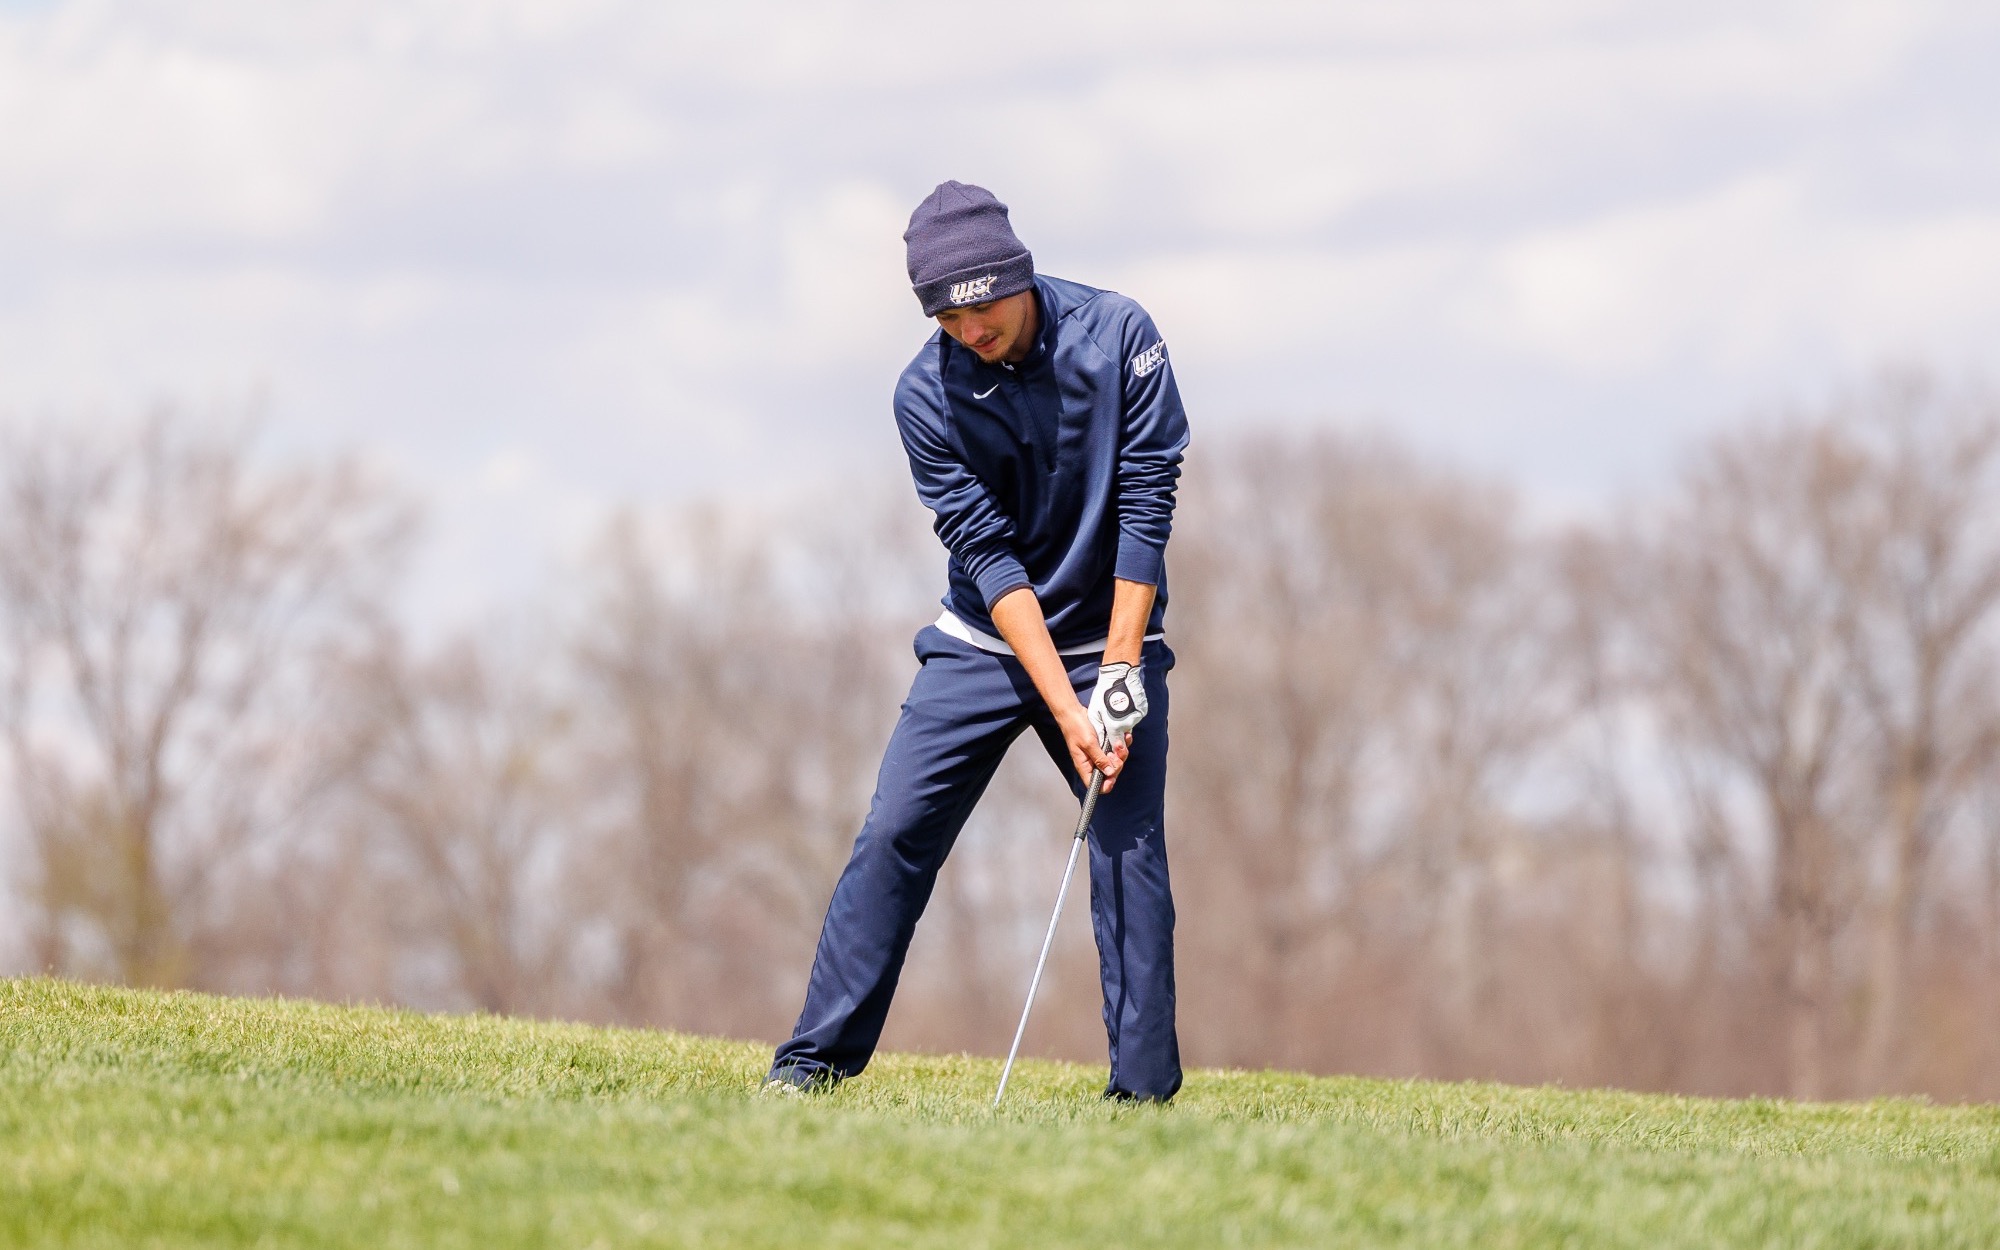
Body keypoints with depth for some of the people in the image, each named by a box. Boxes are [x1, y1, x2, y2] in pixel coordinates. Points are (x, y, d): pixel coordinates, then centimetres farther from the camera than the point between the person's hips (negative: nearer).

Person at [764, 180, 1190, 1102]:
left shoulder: (1118, 337, -15)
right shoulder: (928, 396, -14)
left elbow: (1146, 509, -14)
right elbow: (988, 555, -17)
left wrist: (1118, 674, -19)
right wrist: (1064, 709, -24)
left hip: (1110, 640, -1)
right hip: (987, 640, 1)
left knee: (1129, 849, -10)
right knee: (895, 833, -6)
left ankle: (1145, 1091, -6)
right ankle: (817, 1058, 1)